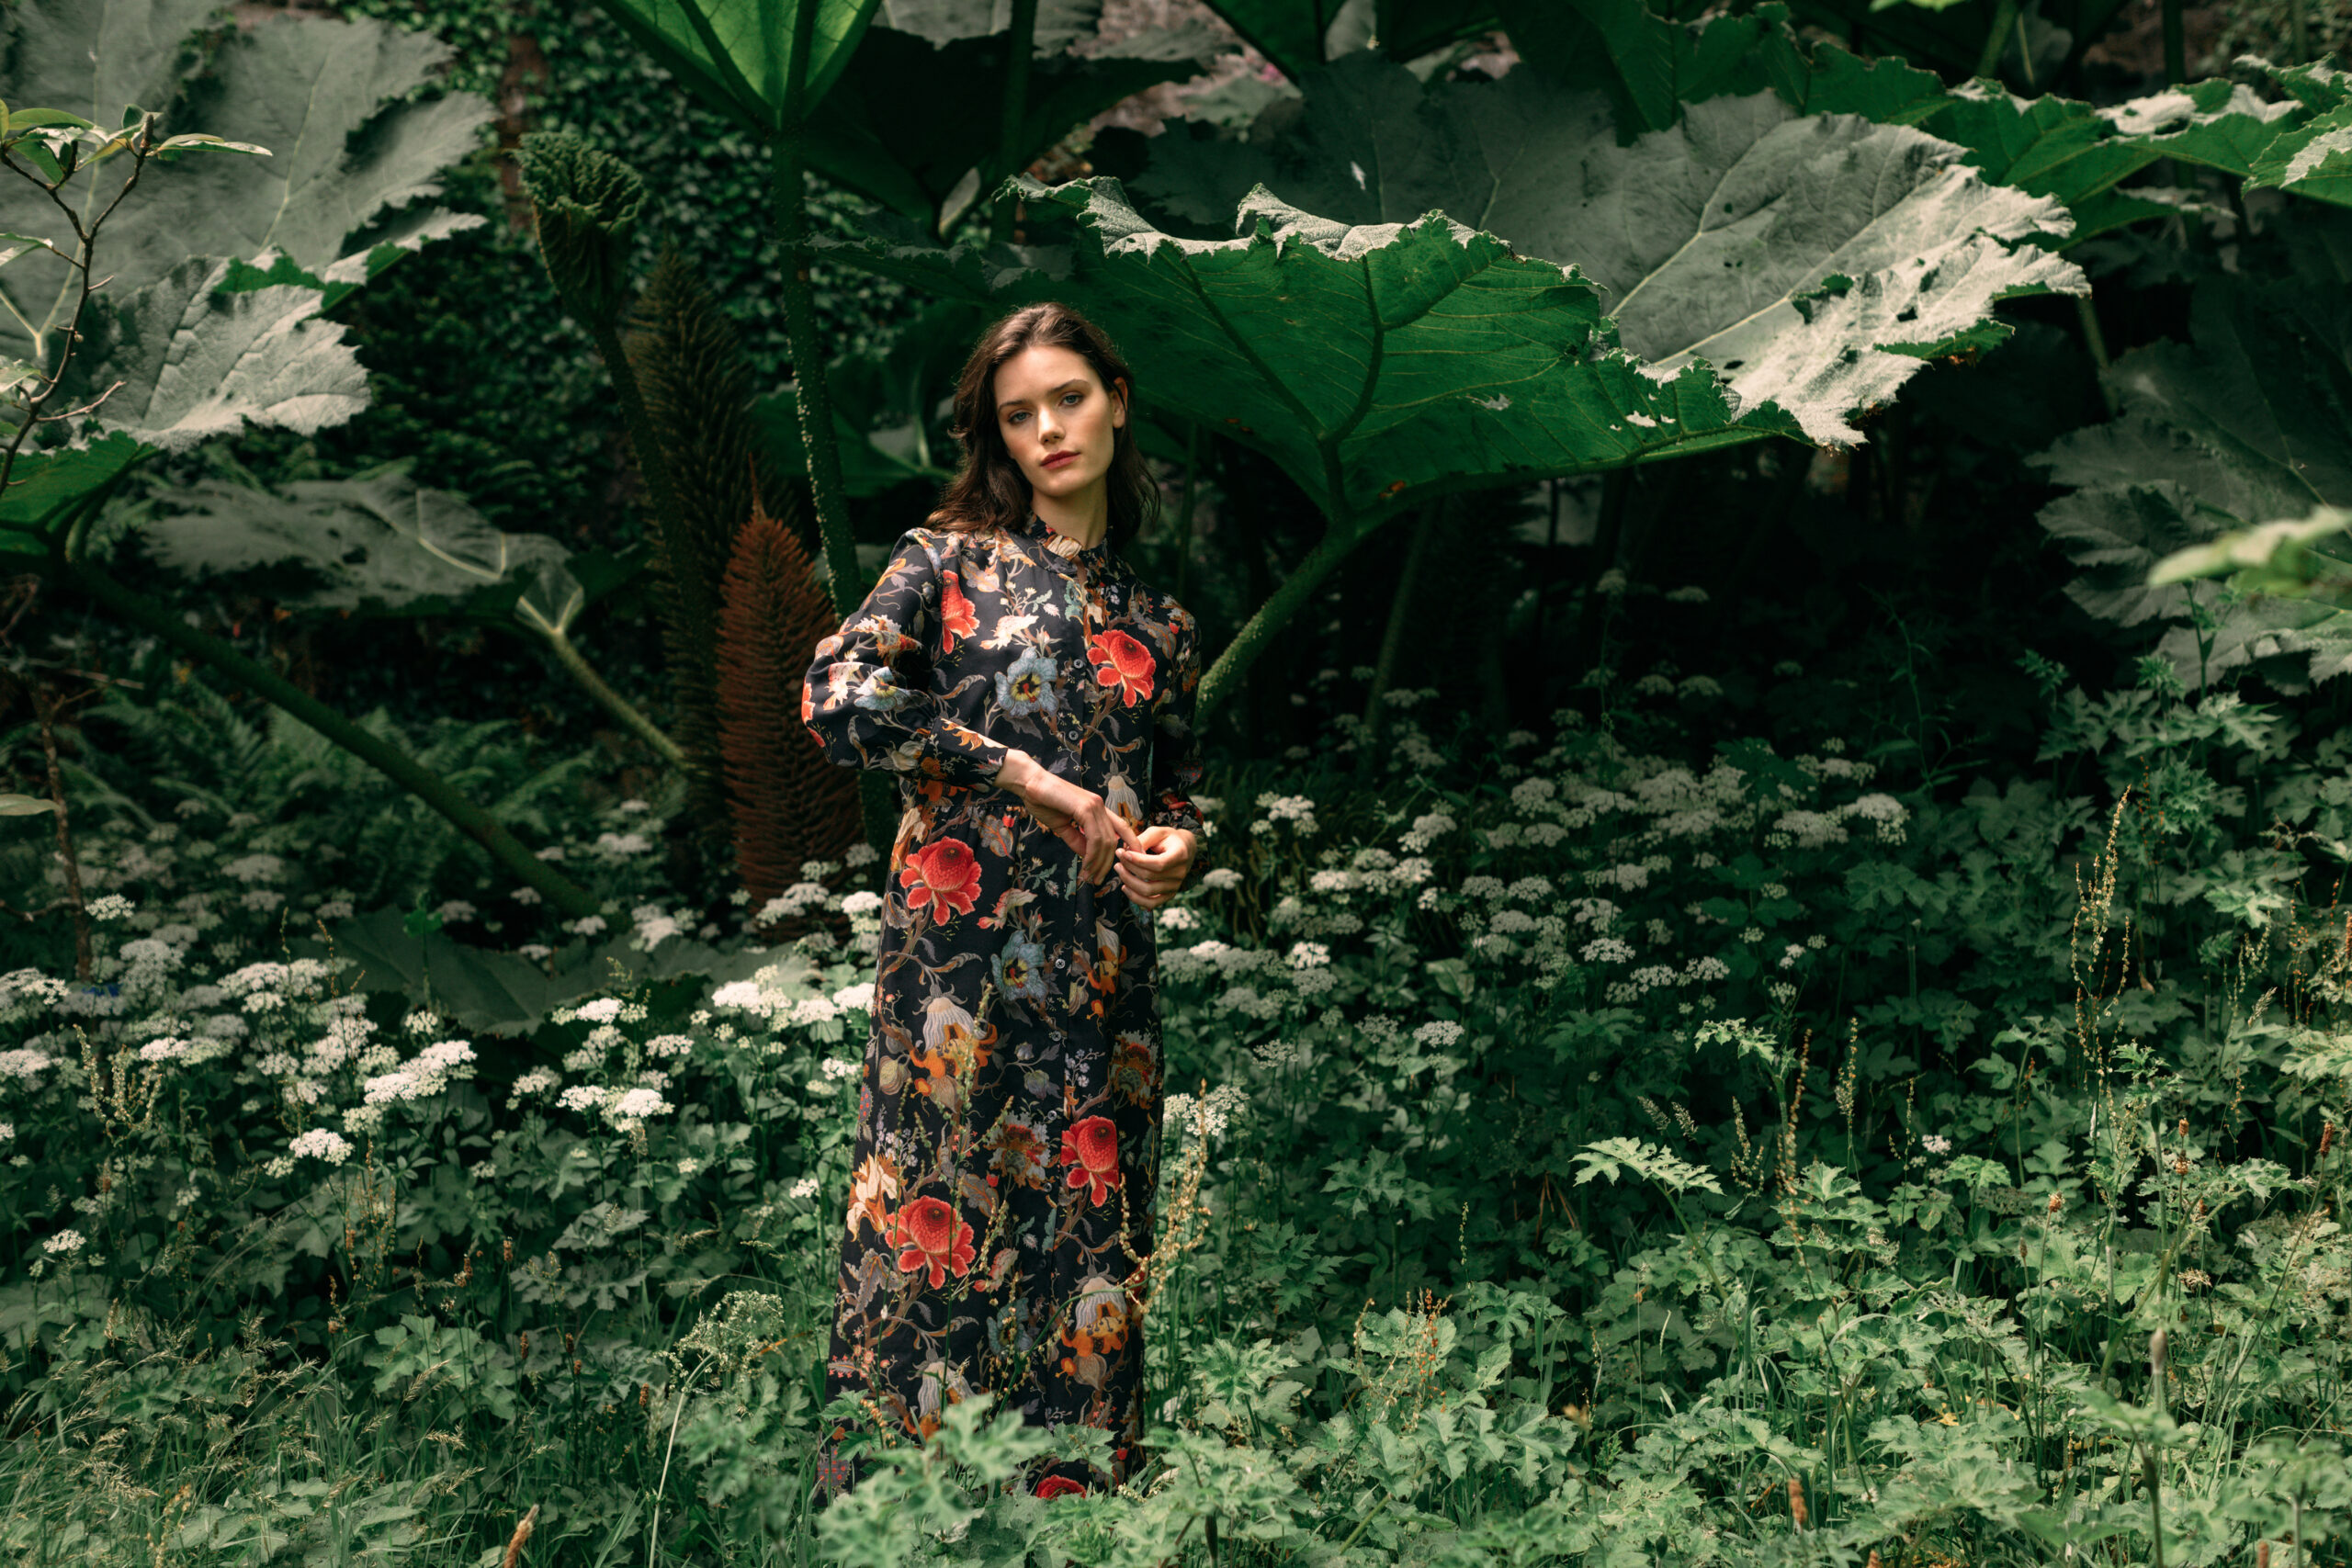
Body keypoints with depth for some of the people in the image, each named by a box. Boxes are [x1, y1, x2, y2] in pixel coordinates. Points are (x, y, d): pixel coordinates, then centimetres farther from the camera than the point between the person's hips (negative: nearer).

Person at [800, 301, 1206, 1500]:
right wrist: (1025, 776, -13)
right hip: (959, 955, -4)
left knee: (1086, 1254, 3)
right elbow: (836, 694, -11)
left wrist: (1178, 844, 0)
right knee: (939, 1230, -4)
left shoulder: (1159, 621, 16)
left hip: (1101, 983, 4)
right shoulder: (952, 559, 4)